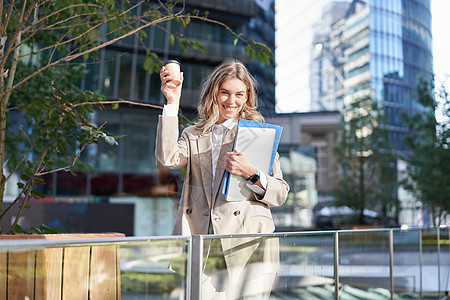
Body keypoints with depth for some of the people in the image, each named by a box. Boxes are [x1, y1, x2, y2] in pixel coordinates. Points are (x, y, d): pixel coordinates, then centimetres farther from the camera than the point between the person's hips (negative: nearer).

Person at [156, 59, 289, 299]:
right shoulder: (194, 135, 17)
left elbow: (280, 194, 6)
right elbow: (167, 160, -6)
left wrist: (251, 174, -13)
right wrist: (172, 103, -3)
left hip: (248, 244, -1)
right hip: (202, 245, 2)